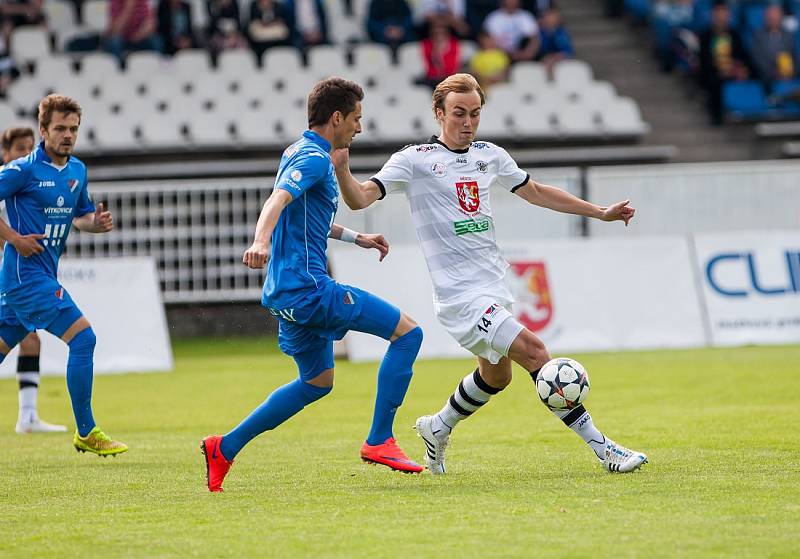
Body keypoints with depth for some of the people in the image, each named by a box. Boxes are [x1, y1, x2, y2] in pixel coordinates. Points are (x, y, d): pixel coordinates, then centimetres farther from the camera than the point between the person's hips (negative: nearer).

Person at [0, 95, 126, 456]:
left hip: (45, 274, 8)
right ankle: (86, 433, -9)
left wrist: (95, 223, 1)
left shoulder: (77, 170, 12)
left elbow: (79, 215, 23)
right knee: (82, 337, -15)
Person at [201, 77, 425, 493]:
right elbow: (278, 199, -31)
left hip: (289, 290, 10)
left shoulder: (297, 153, 19)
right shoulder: (314, 158, -12)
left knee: (317, 382, 23)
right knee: (407, 331, -8)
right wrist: (261, 242, -48)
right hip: (307, 287, -10)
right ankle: (379, 441, -9)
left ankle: (225, 449, 20)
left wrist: (356, 238, 39)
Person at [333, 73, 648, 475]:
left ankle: (437, 429, 44)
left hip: (493, 287, 9)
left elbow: (536, 192, 24)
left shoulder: (489, 155, 11)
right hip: (461, 295, -9)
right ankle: (601, 448, -16)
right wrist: (341, 169, -36)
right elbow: (360, 198, -15)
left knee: (496, 375, 20)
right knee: (534, 352, -18)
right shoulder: (414, 160, -8)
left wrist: (600, 213, 24)